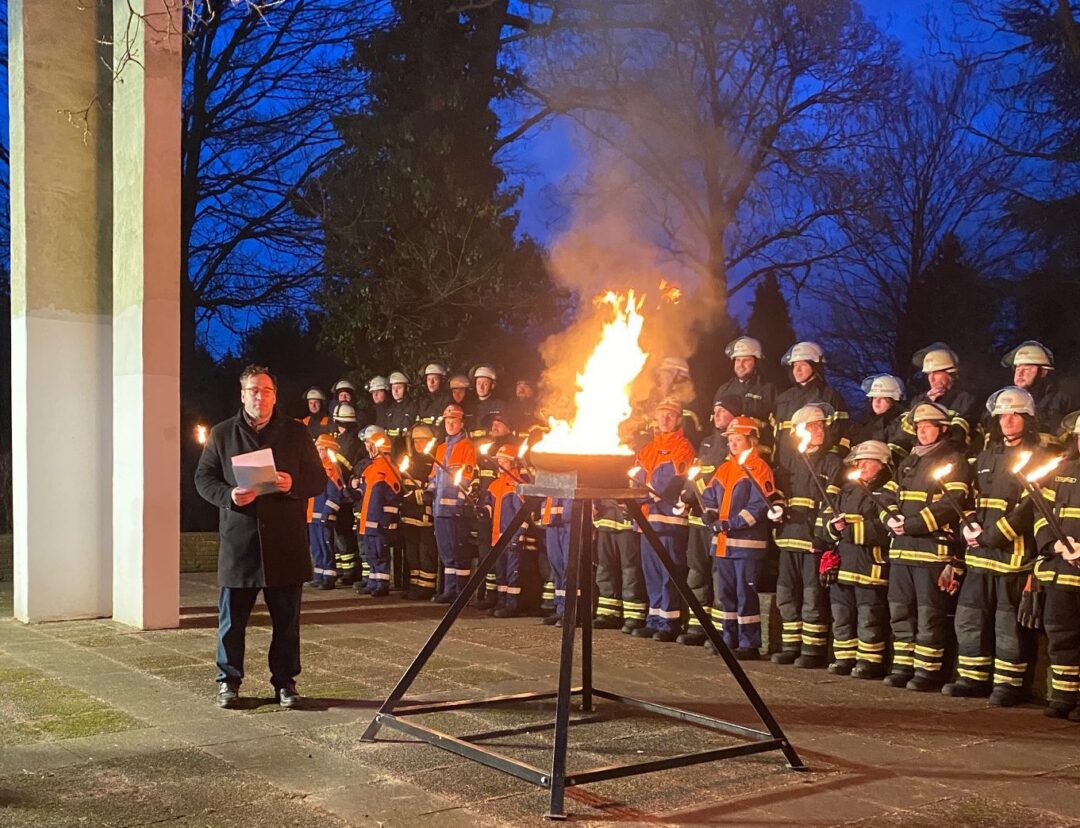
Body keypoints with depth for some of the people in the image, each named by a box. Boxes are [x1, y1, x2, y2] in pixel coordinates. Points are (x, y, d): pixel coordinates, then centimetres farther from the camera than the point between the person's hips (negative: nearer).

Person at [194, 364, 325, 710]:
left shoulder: (296, 433, 8)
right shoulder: (222, 434, 8)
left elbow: (319, 479, 8)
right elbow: (203, 478, 8)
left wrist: (293, 484, -14)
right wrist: (229, 496, -12)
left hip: (285, 542, 0)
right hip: (238, 541, 0)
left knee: (286, 619, 7)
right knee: (232, 619, 6)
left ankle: (285, 682, 18)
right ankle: (228, 682, 19)